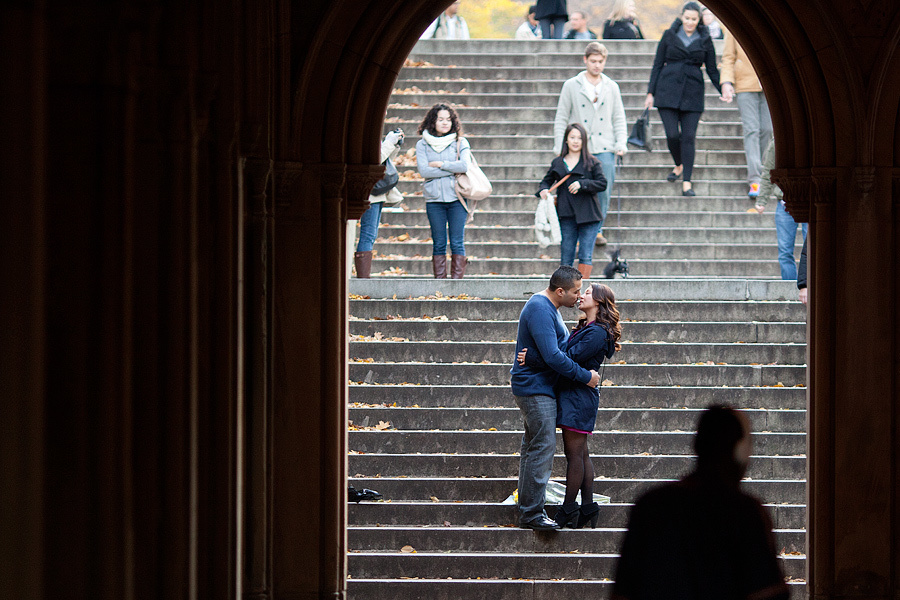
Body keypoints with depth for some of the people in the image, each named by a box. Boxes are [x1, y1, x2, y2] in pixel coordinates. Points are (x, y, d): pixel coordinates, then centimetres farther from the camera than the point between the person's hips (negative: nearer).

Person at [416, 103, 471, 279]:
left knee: (457, 243, -4)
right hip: (434, 199, 1)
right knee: (439, 243, 1)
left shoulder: (460, 142, 7)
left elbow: (465, 166, -9)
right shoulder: (422, 145, 7)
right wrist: (453, 170, -8)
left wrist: (440, 164, -8)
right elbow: (424, 170, -7)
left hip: (456, 198, -1)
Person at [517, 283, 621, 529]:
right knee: (581, 453, 11)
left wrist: (532, 359, -21)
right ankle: (588, 507, 14)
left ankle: (568, 509, -2)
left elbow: (569, 358, -22)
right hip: (571, 395, 10)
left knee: (575, 453, -5)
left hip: (579, 397, -10)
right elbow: (568, 355, 17)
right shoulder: (586, 328, 17)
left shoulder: (597, 333, -15)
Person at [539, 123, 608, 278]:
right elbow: (547, 181, 23)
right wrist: (543, 190, 1)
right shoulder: (557, 163, 11)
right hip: (566, 216, 3)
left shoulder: (591, 162, 3)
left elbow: (602, 184, -3)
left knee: (586, 256, -7)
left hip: (588, 216, -3)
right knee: (566, 257, 3)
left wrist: (582, 184, -16)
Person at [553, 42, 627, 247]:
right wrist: (560, 147, 0)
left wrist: (621, 143, 0)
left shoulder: (611, 87, 11)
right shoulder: (571, 86, 5)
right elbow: (561, 118, 6)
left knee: (604, 191, -3)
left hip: (605, 148, 1)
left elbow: (619, 119, 13)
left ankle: (598, 229, 11)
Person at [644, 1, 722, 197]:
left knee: (689, 137, -6)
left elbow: (712, 70, 11)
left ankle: (687, 183, -4)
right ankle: (679, 166, 22)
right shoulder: (670, 35, 4)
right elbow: (658, 65, 7)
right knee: (672, 135, -8)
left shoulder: (704, 40, 6)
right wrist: (651, 93, 3)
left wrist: (724, 91, 1)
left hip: (692, 93, 0)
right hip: (668, 91, 0)